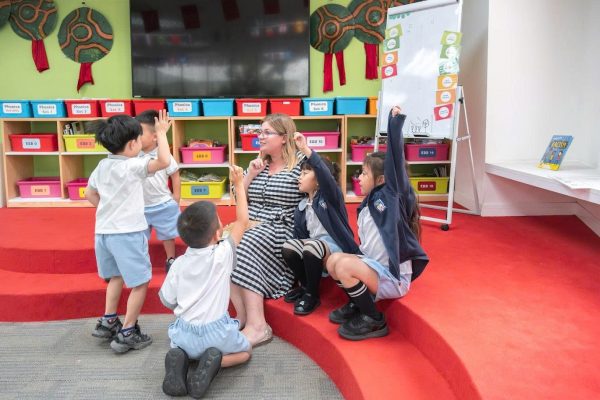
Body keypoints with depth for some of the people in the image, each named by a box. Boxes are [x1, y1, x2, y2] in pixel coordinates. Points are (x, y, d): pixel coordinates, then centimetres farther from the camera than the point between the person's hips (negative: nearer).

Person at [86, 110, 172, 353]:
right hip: (127, 233, -8)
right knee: (140, 282, 3)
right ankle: (126, 334, 7)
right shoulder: (132, 166, -16)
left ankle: (108, 322, 33)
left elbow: (90, 194, 19)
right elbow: (164, 161, -28)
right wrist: (161, 133, -18)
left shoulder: (102, 166, 9)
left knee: (117, 276, 27)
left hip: (103, 231, 9)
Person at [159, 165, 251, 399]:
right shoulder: (222, 255, -15)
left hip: (185, 334, 3)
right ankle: (215, 360, -7)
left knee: (181, 345, 37)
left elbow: (167, 301, 3)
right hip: (216, 333, -3)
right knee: (245, 351, 24)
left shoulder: (179, 264, -6)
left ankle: (179, 358, 1)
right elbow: (242, 221, -5)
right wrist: (239, 185, 0)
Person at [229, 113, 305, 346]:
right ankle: (243, 315, -17)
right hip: (253, 228, 6)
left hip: (282, 231, -6)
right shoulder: (258, 164, 18)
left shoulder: (300, 164, -3)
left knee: (245, 249, -32)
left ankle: (257, 325, -27)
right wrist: (250, 175, 2)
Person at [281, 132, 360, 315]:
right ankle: (305, 286, 3)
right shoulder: (301, 207, 13)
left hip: (335, 247, -6)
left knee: (311, 247, -36)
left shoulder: (331, 196, -7)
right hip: (312, 245, 6)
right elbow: (299, 235, 11)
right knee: (289, 247, -24)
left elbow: (326, 175, -28)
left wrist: (305, 149, -40)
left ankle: (312, 295, -11)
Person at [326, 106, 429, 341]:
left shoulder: (392, 196, -10)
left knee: (345, 266, -24)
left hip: (394, 277, -8)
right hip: (376, 268, 8)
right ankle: (357, 306, 11)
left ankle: (374, 321, -7)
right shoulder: (366, 207, 11)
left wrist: (395, 123, -22)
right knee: (335, 260, -2)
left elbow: (396, 160, -22)